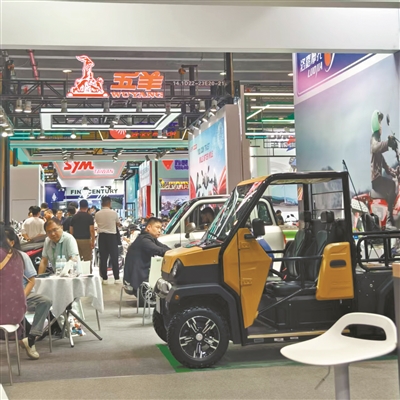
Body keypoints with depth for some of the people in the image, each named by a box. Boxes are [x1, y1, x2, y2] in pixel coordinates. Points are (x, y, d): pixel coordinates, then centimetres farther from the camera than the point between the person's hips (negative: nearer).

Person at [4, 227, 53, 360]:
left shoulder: (22, 256, 3)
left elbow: (31, 281, 1)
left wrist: (22, 297, -16)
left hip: (23, 294, 2)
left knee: (46, 301, -25)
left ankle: (31, 339, -23)